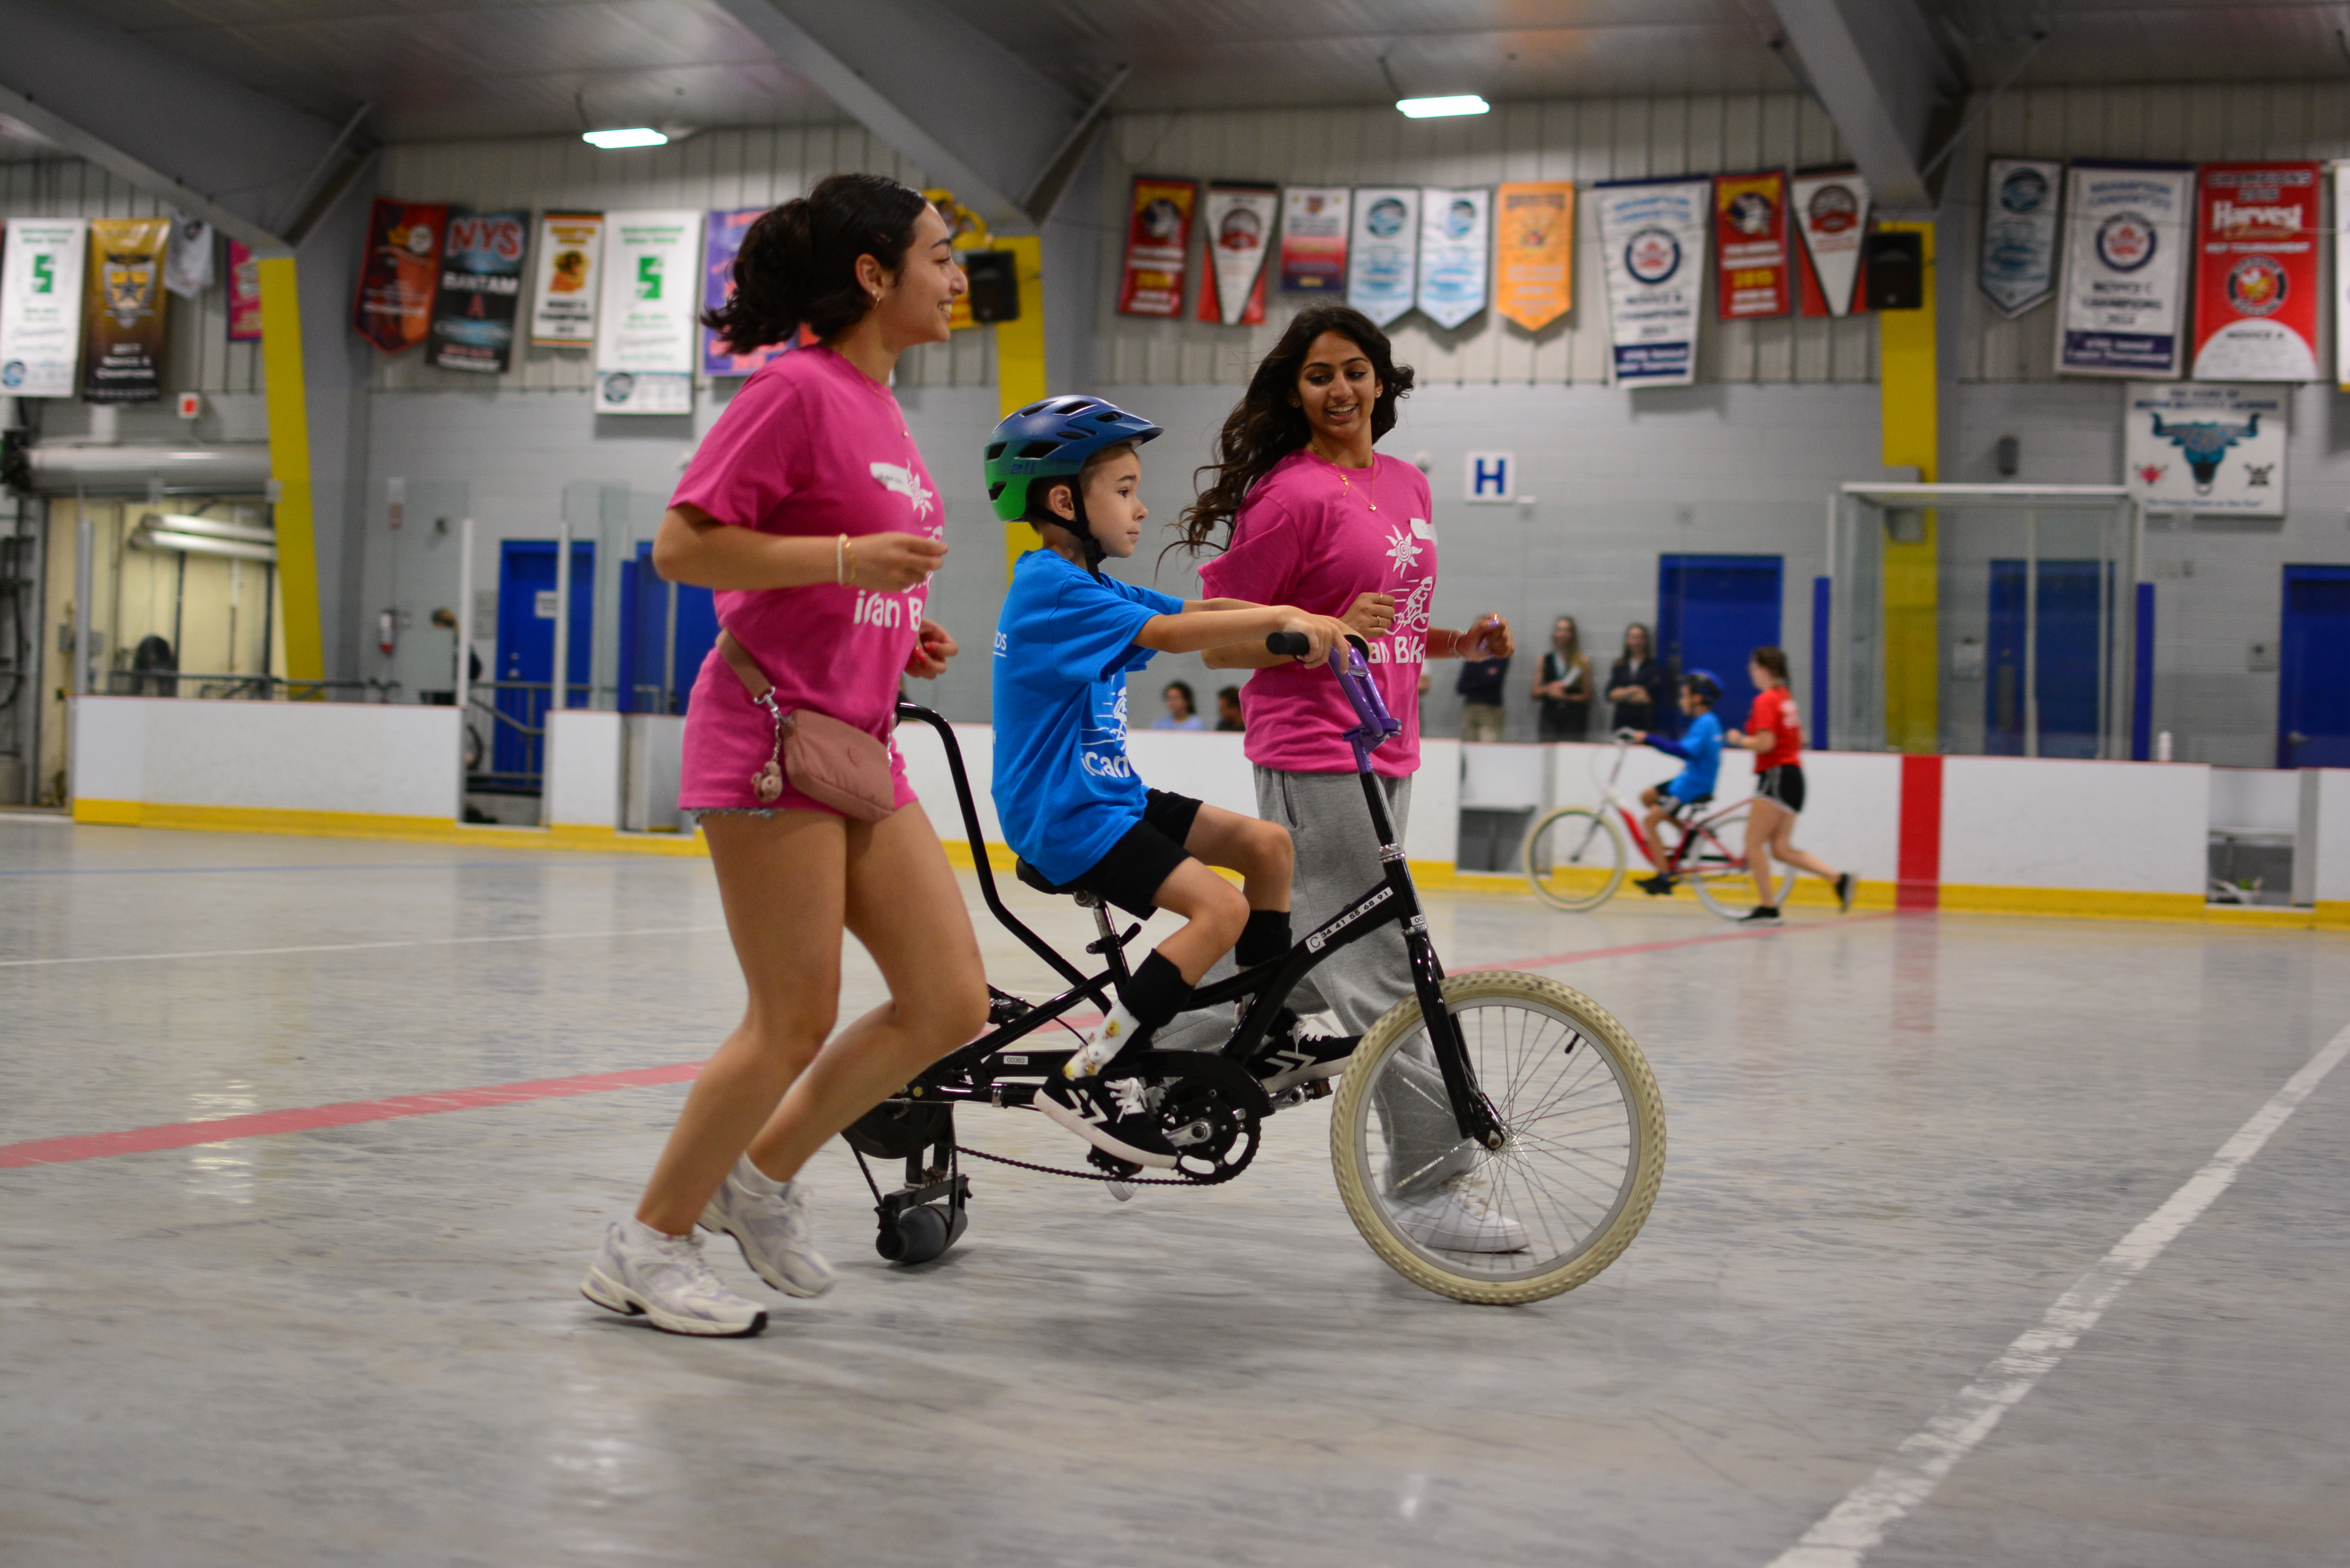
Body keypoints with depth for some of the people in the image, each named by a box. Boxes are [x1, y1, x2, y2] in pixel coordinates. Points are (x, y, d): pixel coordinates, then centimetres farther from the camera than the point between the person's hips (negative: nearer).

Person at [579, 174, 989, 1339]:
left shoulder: (876, 408, 16)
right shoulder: (797, 390, -11)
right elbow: (682, 546, -16)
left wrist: (903, 636, 11)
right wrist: (850, 556, -22)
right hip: (774, 733, -9)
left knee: (952, 1002, 4)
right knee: (795, 1022, -5)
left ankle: (762, 1174, 20)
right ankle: (649, 1245, 12)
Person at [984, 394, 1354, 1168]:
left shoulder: (1087, 586, 14)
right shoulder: (1053, 588, -16)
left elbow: (1200, 610, 6)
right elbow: (1172, 633, -29)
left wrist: (1308, 627, -6)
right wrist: (1283, 617, -31)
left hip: (1107, 797, 10)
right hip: (1062, 816, -10)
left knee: (1267, 844, 6)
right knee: (1220, 907, -22)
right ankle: (1090, 1078, -18)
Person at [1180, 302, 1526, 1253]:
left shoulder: (1407, 486, 13)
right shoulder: (1292, 494, -11)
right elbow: (1219, 643, -10)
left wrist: (1465, 641, 6)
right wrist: (1331, 632, -22)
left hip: (1384, 754, 9)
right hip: (1314, 756, -9)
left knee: (1316, 959, 13)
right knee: (1386, 973, -8)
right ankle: (1437, 1186, -3)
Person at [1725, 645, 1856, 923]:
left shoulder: (1765, 700, -12)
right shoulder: (1787, 698, 16)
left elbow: (1765, 743, -21)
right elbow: (1800, 741, 21)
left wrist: (1739, 739, -4)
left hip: (1776, 776, -9)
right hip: (1794, 774, 9)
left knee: (1754, 843, -2)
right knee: (1782, 849, 8)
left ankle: (1767, 908, -2)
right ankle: (1839, 878, -3)